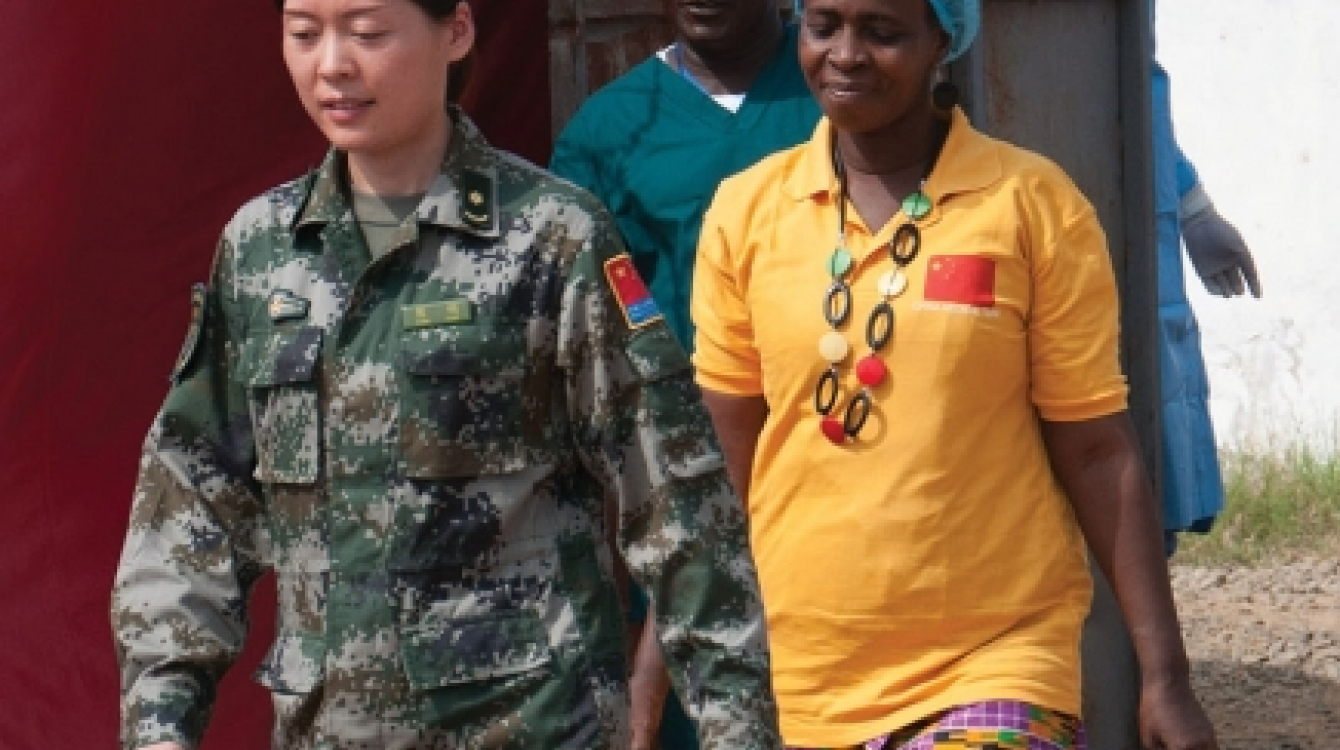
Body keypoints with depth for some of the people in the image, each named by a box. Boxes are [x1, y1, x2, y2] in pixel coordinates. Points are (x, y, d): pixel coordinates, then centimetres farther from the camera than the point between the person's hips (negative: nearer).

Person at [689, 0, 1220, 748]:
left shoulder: (1032, 203, -4)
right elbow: (721, 458, 10)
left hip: (999, 664, -3)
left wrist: (1166, 675, -4)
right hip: (808, 680, 3)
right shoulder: (747, 210, 3)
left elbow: (1096, 452, -2)